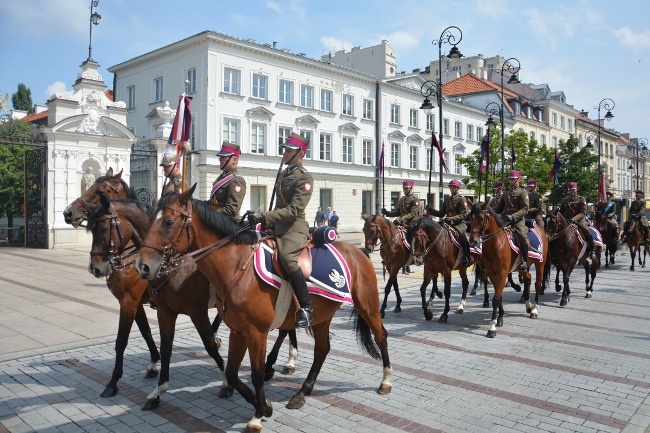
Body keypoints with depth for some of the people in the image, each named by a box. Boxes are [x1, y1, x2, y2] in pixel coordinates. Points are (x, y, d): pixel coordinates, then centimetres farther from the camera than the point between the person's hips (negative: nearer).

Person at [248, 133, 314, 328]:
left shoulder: (304, 177, -8)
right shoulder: (283, 174, 19)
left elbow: (294, 210, -19)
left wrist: (265, 217, -25)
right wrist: (266, 221, 12)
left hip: (295, 228, -9)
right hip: (278, 227, 9)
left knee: (287, 257, -34)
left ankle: (306, 308, -28)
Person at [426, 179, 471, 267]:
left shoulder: (461, 199, -1)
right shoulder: (447, 199, 17)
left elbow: (463, 214, -11)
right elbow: (441, 213, 18)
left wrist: (451, 219, -25)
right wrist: (431, 210, 3)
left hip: (459, 224, -6)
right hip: (447, 223, 6)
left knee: (461, 234, -33)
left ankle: (466, 258, -23)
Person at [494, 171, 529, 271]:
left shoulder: (523, 192, 4)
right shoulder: (506, 194, 23)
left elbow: (525, 210, -8)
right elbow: (499, 209, 28)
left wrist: (513, 216, -23)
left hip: (518, 220, -6)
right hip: (504, 219, 6)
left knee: (523, 235, -29)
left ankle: (524, 261, -17)